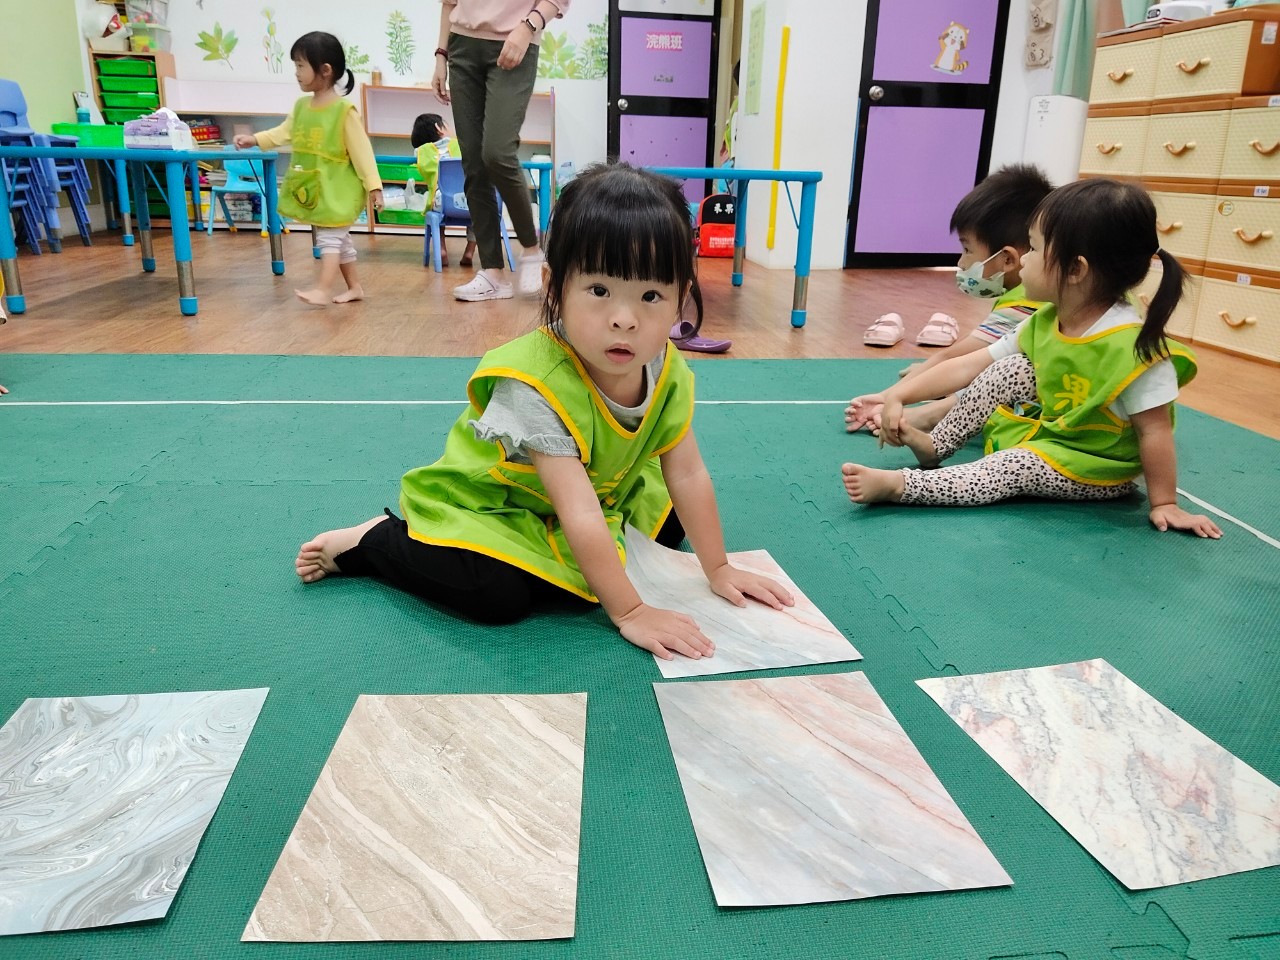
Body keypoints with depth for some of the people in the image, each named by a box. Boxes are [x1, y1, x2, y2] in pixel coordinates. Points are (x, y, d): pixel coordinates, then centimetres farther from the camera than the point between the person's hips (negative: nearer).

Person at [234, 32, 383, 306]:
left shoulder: (344, 110, -14)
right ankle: (354, 287, 21)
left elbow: (361, 150, -14)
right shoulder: (301, 106, 6)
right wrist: (255, 140, 4)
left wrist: (373, 186, -16)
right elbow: (284, 133, 14)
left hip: (337, 187, -8)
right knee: (336, 237, 12)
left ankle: (322, 289, -15)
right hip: (310, 185, 8)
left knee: (330, 236, -11)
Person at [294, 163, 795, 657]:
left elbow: (688, 475, -8)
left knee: (668, 523, 7)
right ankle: (370, 542, -5)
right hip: (482, 501, -7)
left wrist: (718, 570, -5)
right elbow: (579, 516, -37)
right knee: (500, 594, -29)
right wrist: (628, 612, -33)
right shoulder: (536, 386, -38)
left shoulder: (668, 371, -17)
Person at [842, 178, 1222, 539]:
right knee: (1012, 369, -10)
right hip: (1047, 430, 7)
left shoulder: (1131, 347, -31)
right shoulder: (1043, 322, -8)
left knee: (1017, 466, -30)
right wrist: (898, 395, -12)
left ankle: (899, 484, -33)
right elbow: (970, 366, -7)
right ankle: (933, 445, -6)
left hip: (1100, 467, -7)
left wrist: (1164, 504, -18)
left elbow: (1154, 431, -24)